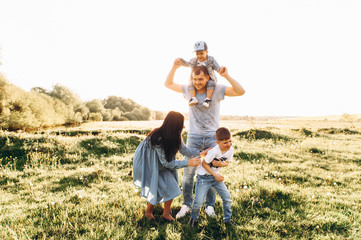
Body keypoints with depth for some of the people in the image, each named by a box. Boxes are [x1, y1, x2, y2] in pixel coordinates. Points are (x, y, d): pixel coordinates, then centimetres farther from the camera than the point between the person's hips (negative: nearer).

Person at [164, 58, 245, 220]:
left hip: (212, 137, -1)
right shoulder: (188, 90, 3)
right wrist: (174, 67, -4)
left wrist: (227, 76, -23)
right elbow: (168, 84, 11)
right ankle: (186, 204, 18)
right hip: (193, 137, 2)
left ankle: (210, 205, 19)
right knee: (188, 172, 2)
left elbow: (241, 92, -12)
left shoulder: (217, 90, -4)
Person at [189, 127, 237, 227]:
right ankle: (194, 218, 23)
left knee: (227, 197, 2)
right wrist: (215, 175, -20)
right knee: (198, 201, -7)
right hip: (204, 176, -6)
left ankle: (227, 219, 25)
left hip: (216, 175, 6)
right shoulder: (214, 151, -29)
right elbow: (204, 163, -20)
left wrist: (222, 164, -17)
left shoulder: (230, 149, -8)